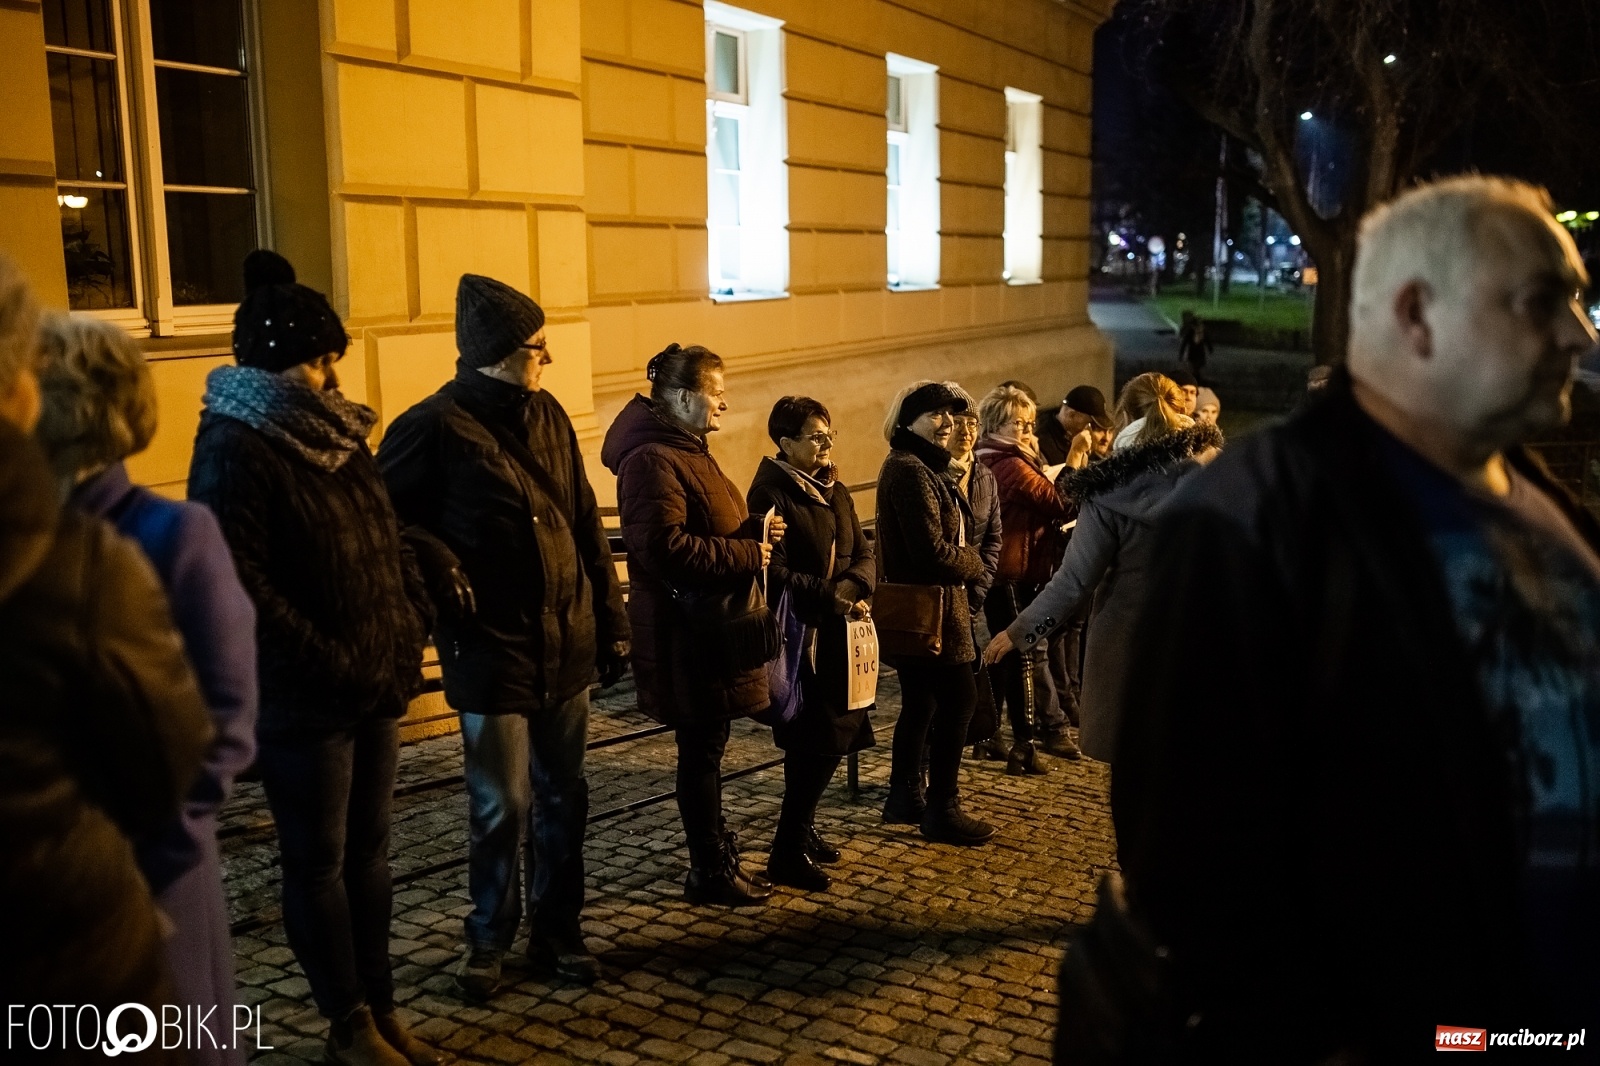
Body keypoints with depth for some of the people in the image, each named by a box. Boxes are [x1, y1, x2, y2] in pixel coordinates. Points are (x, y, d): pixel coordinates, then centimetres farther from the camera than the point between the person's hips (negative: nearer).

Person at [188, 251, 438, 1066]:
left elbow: (383, 536, 17)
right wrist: (332, 662, -20)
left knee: (368, 850, 15)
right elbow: (237, 581, -20)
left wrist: (412, 621, 3)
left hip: (374, 684, 7)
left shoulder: (333, 431, 10)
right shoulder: (235, 447, -14)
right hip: (300, 697, -7)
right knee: (318, 863, 7)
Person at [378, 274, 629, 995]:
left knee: (563, 798, 13)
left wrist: (611, 622, 11)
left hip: (566, 643, 6)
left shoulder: (547, 417, 8)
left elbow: (586, 524, 11)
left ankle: (557, 929, 30)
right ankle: (489, 938, 25)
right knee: (501, 806, 3)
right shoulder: (434, 427, -10)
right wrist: (440, 567, -19)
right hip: (493, 648, -5)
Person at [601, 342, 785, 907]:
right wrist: (746, 555, -20)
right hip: (685, 630, -10)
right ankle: (710, 872, 11)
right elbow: (664, 546, -28)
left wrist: (756, 532, 5)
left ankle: (720, 855, 29)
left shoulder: (689, 451, 15)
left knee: (707, 745, 18)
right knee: (701, 749, 0)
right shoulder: (653, 460, -18)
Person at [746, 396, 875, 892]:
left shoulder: (835, 492, 14)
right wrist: (831, 598, -18)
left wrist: (853, 586, -10)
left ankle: (802, 828, 30)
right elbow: (775, 574, -18)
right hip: (799, 636, -8)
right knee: (818, 741, -7)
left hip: (838, 634, 8)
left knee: (836, 735, 12)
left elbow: (864, 554, 11)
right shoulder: (771, 494, -11)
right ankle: (788, 852, 4)